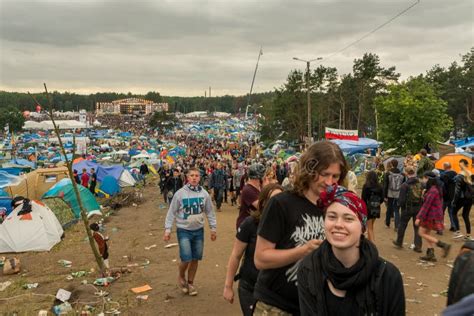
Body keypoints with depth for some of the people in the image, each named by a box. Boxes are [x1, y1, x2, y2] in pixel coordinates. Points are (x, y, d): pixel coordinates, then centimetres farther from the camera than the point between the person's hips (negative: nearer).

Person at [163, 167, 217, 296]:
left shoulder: (204, 194, -2)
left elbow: (210, 212, 8)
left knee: (195, 259, 10)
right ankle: (181, 277, 21)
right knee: (186, 259, -9)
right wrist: (167, 229, -7)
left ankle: (190, 283, 29)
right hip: (183, 230, -3)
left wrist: (213, 228, 8)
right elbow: (171, 212, -4)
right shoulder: (180, 193, -10)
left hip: (199, 230, 3)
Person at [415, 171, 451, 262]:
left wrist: (419, 217, -21)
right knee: (426, 234, 14)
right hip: (436, 214, 10)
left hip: (431, 216, -10)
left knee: (422, 233, -1)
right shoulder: (436, 189, 9)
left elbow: (426, 205, -23)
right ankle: (431, 254, 16)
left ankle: (444, 245, -3)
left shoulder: (432, 191, -21)